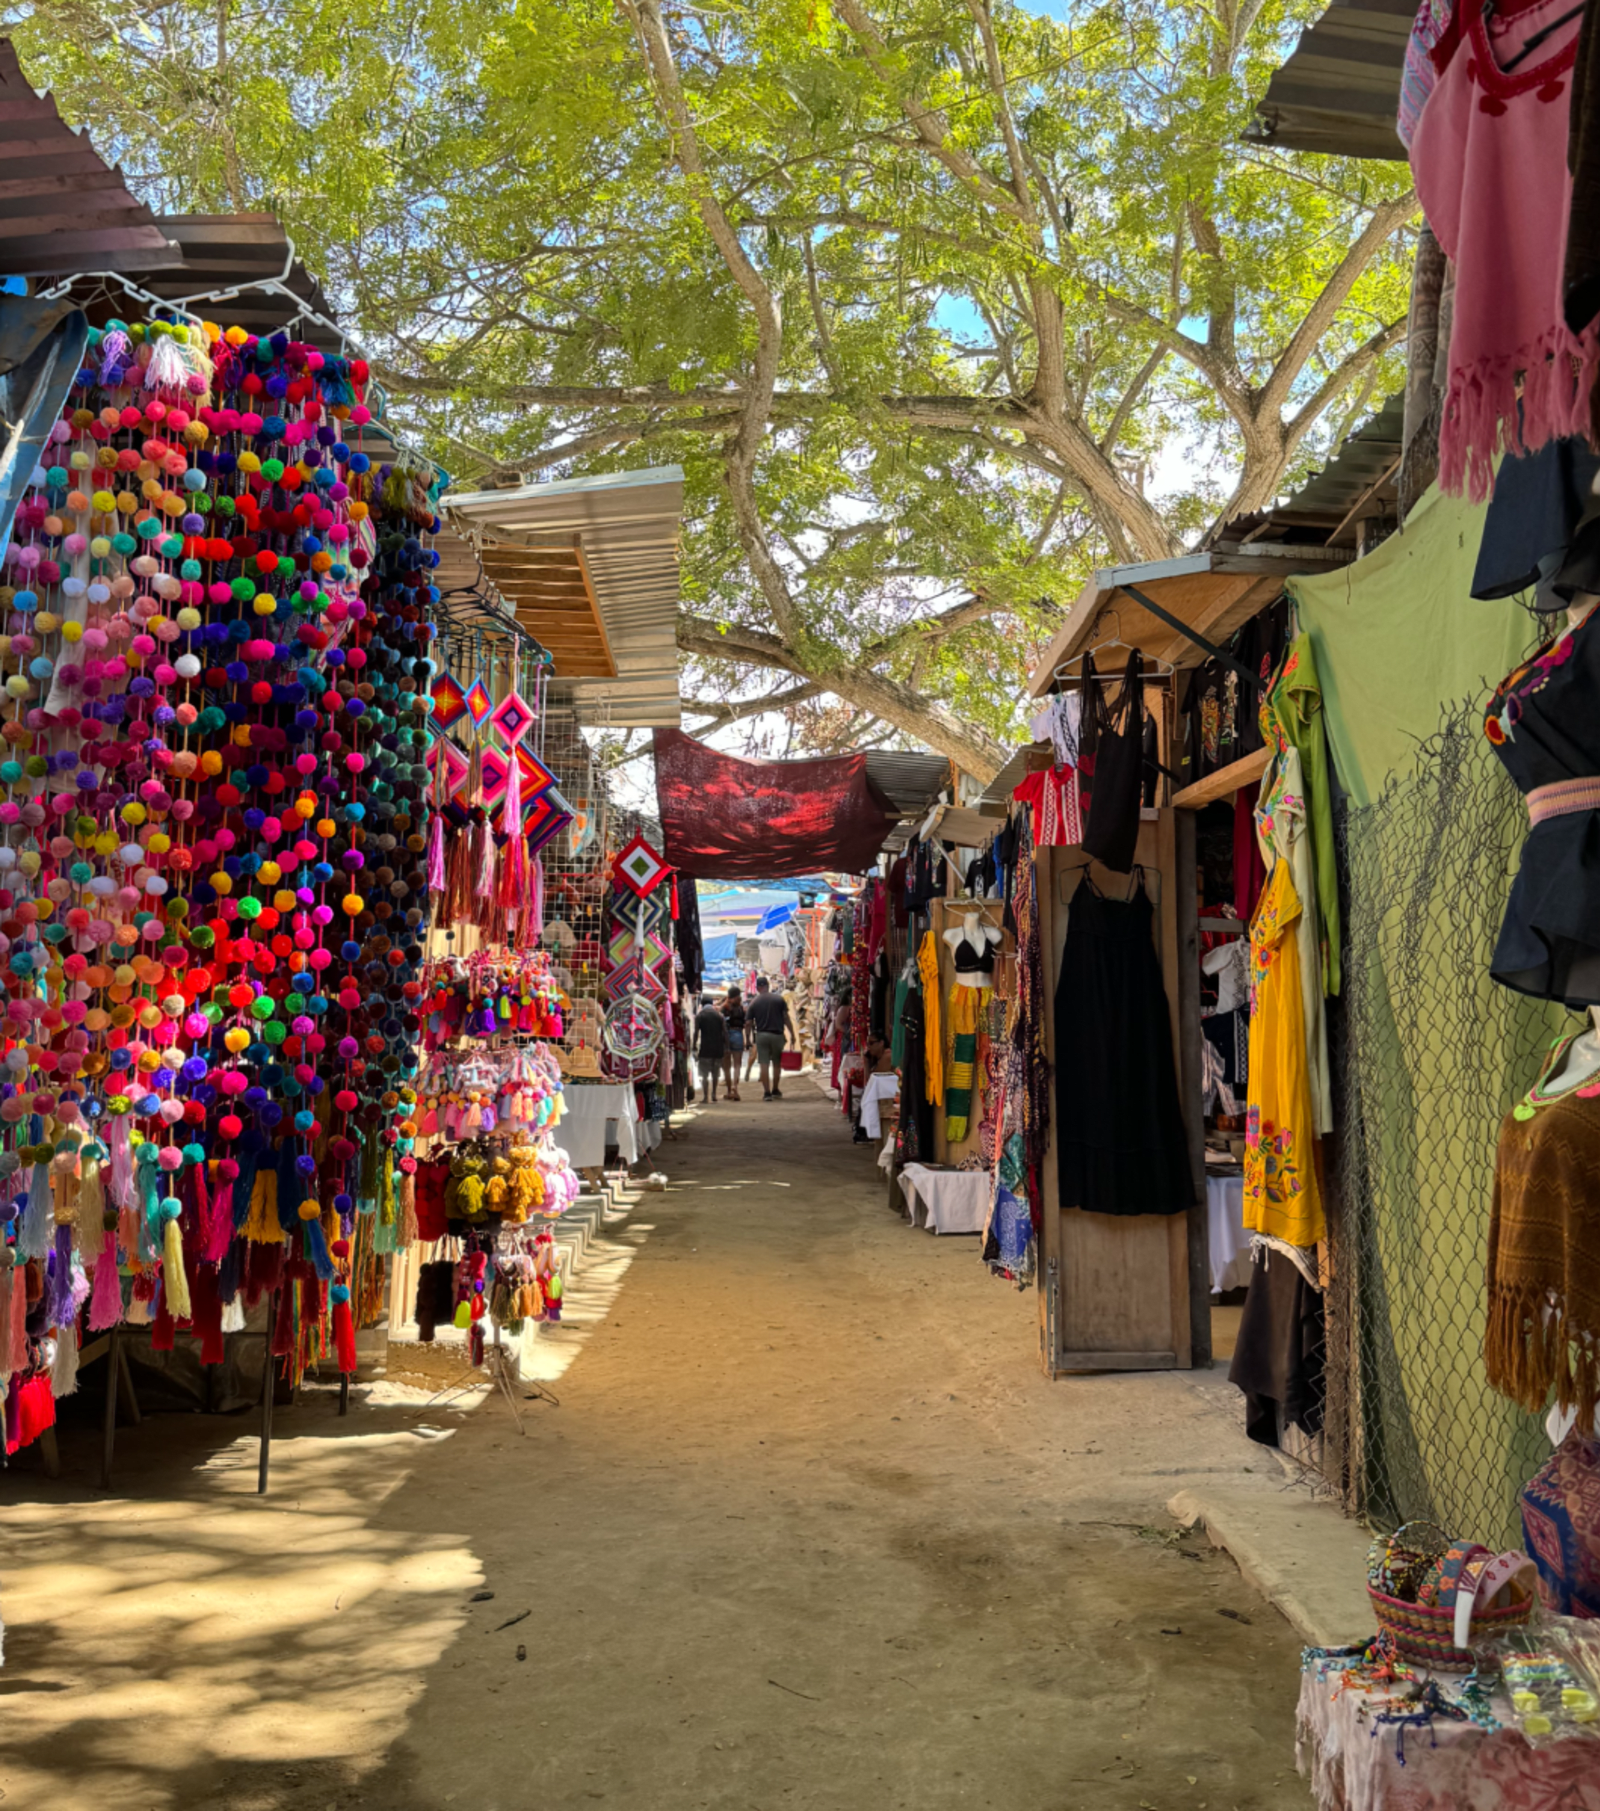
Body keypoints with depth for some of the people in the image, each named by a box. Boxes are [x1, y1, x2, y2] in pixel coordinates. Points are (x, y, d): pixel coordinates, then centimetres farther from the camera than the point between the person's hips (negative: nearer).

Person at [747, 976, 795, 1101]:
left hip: (761, 1035, -1)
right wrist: (792, 1034, 2)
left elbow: (749, 1023, 0)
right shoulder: (779, 999, 0)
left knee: (764, 1064, 2)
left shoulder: (754, 1002, 0)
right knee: (777, 1063, 15)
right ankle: (775, 1091, 23)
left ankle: (767, 1092, -2)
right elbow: (786, 1018, -2)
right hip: (777, 1034, 1)